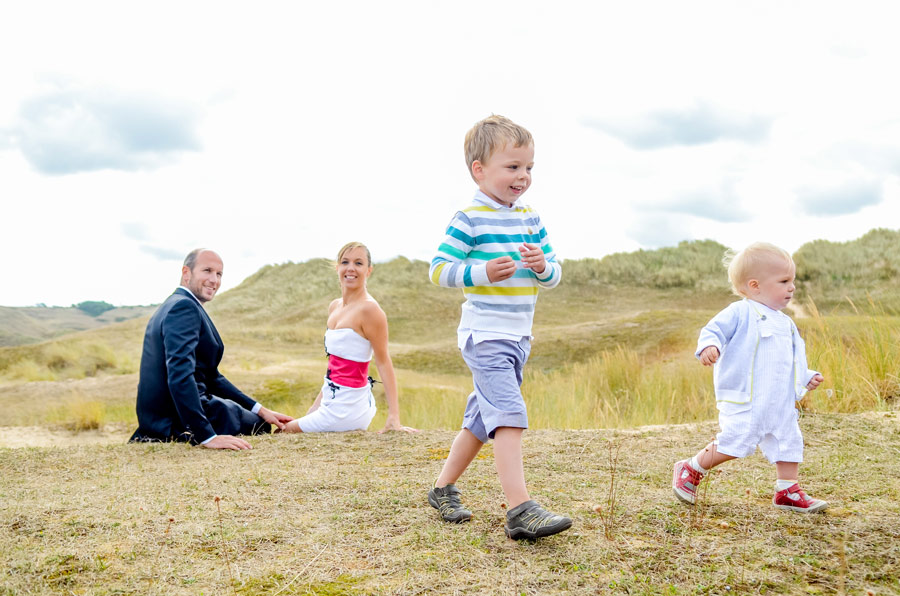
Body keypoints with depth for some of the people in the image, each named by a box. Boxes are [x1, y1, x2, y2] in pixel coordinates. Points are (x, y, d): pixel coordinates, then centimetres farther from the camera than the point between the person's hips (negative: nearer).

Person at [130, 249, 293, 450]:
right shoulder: (184, 307, -15)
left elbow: (210, 376, 21)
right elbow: (180, 375, -28)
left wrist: (260, 410, 15)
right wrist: (207, 436, -34)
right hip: (176, 423, -10)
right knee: (260, 426, 4)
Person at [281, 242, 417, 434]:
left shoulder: (369, 309, -17)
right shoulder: (334, 306, 9)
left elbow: (383, 362, -17)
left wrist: (394, 417, -21)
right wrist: (315, 407, 16)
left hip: (348, 409, -9)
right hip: (332, 402, 9)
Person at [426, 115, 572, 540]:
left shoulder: (531, 220, 10)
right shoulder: (468, 221, -9)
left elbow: (554, 274, 12)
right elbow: (439, 269, -11)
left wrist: (542, 266, -10)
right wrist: (483, 272, -23)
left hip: (517, 338, 8)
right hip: (484, 335, -8)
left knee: (483, 418, 16)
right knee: (509, 415, -17)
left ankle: (443, 489, 30)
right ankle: (520, 511, -18)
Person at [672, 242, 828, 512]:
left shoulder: (786, 324, 21)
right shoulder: (740, 313, -4)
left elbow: (795, 358, 30)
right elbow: (714, 330, -12)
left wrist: (807, 378, 15)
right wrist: (709, 345, -34)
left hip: (781, 403, 8)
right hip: (743, 400, -8)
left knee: (789, 442, 6)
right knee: (734, 442, -12)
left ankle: (788, 492, 20)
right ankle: (690, 470, 7)